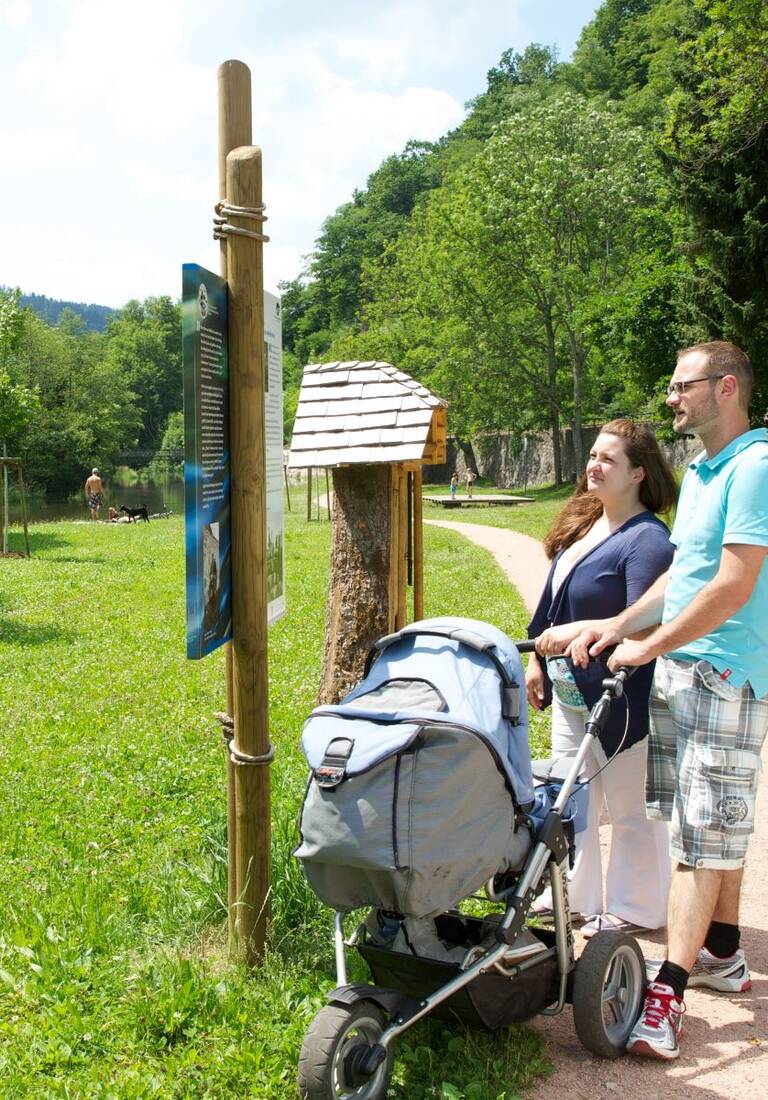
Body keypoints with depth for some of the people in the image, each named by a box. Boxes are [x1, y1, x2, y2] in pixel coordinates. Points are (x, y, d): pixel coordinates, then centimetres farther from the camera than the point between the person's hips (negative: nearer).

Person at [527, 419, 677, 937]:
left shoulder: (647, 539, -18)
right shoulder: (582, 524, 9)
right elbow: (553, 603, 17)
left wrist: (577, 633, -32)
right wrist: (537, 660, 18)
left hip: (621, 696, -9)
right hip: (570, 692, 9)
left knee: (631, 806, 7)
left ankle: (634, 909, 23)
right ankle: (573, 895, 33)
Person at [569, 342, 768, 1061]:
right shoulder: (699, 472, 15)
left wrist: (646, 647, -15)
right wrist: (618, 625, 7)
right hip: (681, 668, 9)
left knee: (702, 832, -6)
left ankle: (667, 994, -3)